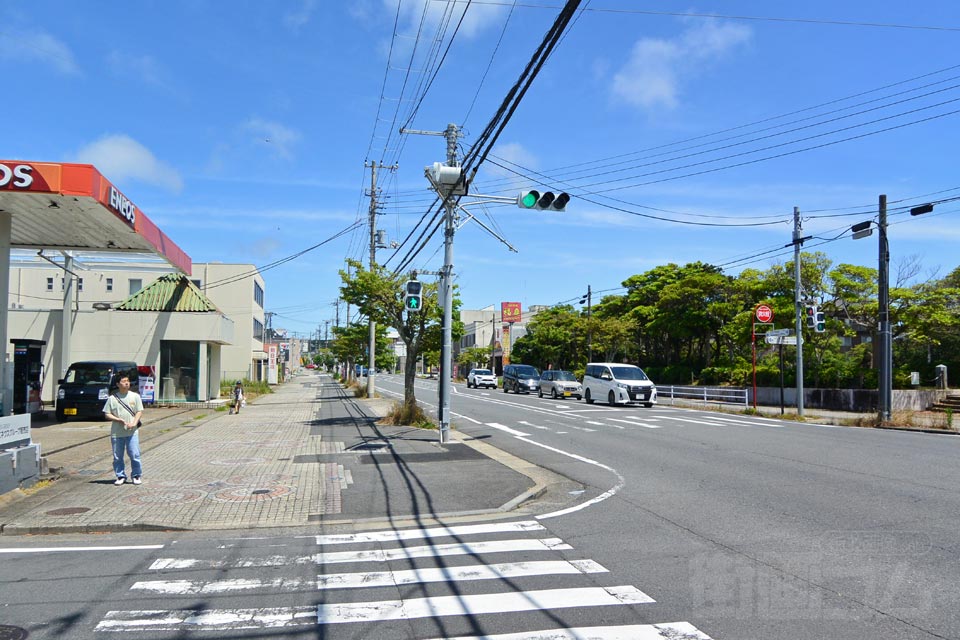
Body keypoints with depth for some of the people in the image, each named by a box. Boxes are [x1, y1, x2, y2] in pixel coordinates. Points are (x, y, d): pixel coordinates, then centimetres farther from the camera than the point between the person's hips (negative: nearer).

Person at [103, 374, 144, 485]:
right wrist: (118, 419, -12)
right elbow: (107, 414, 4)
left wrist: (134, 423, -12)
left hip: (132, 432, -1)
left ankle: (137, 476, 12)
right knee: (117, 457, 7)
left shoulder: (135, 396, 5)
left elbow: (140, 411, 4)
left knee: (135, 455, -1)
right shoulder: (112, 398, 3)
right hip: (116, 433, 1)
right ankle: (121, 476, 20)